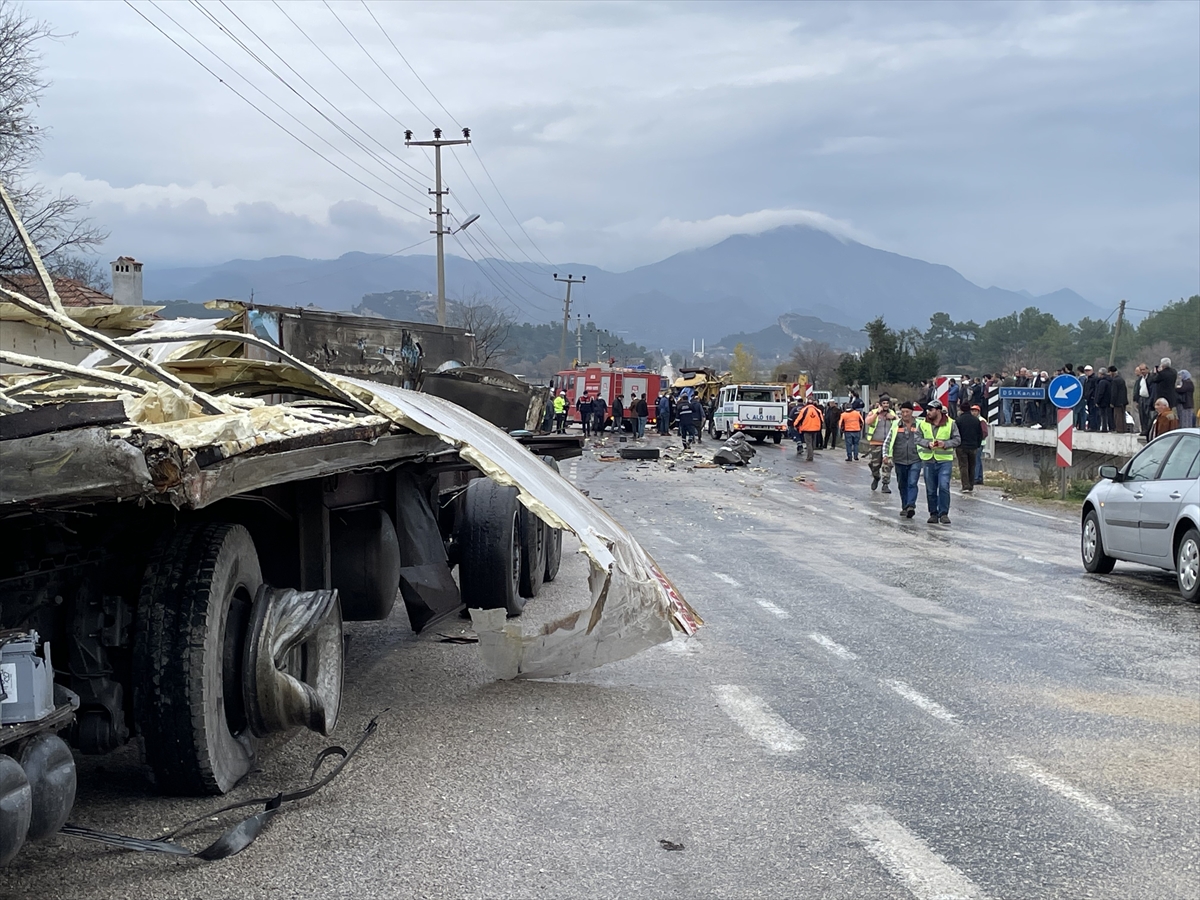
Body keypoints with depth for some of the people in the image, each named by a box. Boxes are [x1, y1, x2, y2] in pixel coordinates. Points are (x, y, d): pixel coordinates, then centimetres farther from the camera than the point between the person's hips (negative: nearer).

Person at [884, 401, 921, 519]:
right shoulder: (896, 425, 6)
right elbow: (888, 441, 9)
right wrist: (886, 454, -2)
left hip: (915, 461, -3)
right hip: (900, 461, 3)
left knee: (912, 483, -14)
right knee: (902, 485, 11)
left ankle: (911, 506, -21)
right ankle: (904, 507, 22)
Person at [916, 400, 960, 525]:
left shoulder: (950, 423, 0)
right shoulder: (923, 424, 5)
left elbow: (957, 439, 2)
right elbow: (918, 438, 3)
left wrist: (945, 444, -14)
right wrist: (928, 444, -15)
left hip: (945, 460, -2)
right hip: (928, 460, 3)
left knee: (944, 487, -11)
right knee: (930, 489, 6)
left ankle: (944, 513, -4)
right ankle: (933, 513, 16)